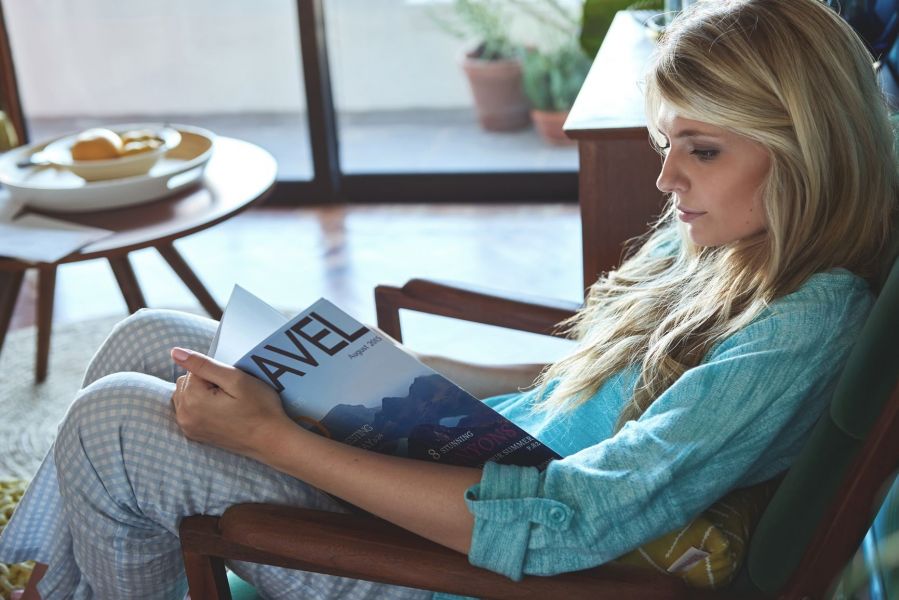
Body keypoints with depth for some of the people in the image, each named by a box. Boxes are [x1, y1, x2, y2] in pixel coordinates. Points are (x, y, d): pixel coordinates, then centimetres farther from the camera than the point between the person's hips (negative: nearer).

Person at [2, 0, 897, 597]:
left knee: (113, 421, -12)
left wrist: (275, 437, -27)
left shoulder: (800, 331, -24)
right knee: (148, 338, 9)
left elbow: (557, 526, -30)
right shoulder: (708, 249, 2)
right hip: (458, 460, 9)